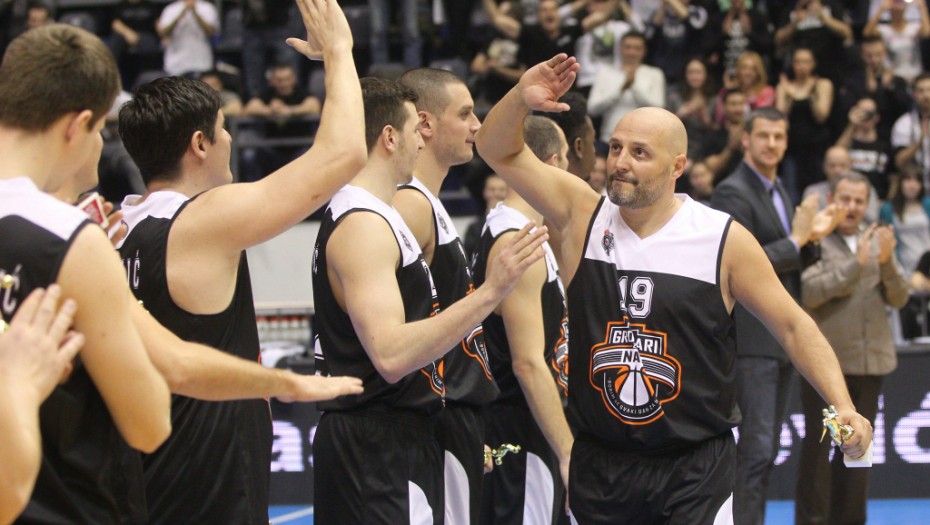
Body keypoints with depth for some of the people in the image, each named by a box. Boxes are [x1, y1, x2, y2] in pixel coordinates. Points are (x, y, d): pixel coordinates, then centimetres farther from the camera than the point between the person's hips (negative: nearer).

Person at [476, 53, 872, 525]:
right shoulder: (584, 214, 1)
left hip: (695, 471, -2)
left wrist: (843, 407, -12)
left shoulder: (725, 240, -4)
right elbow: (499, 149, 1)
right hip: (599, 465, 3)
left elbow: (793, 326, 1)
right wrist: (521, 99, -20)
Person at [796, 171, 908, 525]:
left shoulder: (877, 241, 12)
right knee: (817, 445, -1)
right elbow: (809, 293, -17)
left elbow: (899, 298, 6)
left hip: (869, 361, 5)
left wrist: (887, 261, -12)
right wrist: (856, 263, -20)